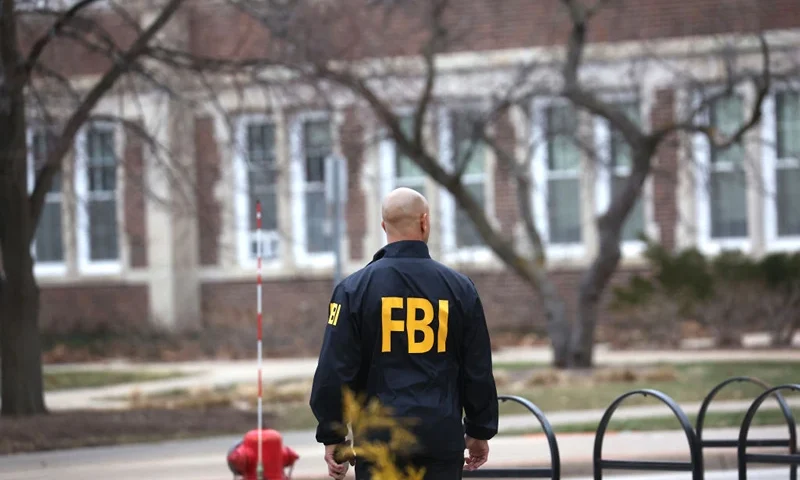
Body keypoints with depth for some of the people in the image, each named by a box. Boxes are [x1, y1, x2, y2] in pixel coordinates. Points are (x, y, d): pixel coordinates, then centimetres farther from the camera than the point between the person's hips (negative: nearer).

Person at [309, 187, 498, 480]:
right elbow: (479, 370, 7)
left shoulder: (355, 289, -2)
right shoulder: (459, 288, 4)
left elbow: (335, 370, -4)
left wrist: (332, 436, 5)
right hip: (443, 434, 1)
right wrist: (480, 431, 18)